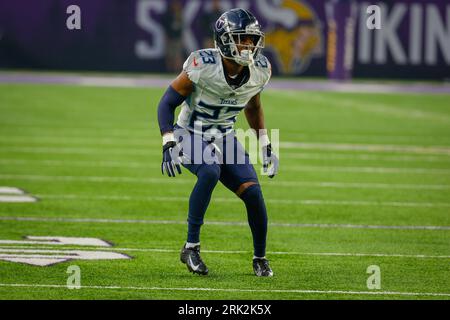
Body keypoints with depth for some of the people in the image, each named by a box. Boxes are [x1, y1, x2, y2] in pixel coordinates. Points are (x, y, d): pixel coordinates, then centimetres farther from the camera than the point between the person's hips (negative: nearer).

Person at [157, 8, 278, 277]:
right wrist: (169, 145, -24)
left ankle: (260, 258, 10)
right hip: (191, 136, -4)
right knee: (210, 172, -35)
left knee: (253, 192, -14)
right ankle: (192, 247, -24)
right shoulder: (203, 66, -24)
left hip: (224, 138, 4)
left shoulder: (259, 71, -7)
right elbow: (168, 103, -15)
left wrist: (265, 146, 12)